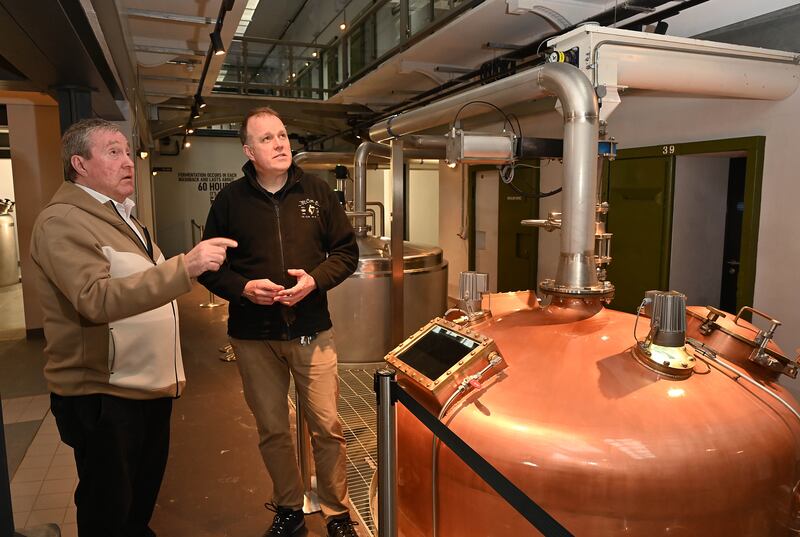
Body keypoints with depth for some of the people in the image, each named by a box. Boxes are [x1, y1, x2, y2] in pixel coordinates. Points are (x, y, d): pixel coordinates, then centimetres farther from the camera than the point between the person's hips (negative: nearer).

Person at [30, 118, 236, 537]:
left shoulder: (121, 216, 15)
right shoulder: (62, 222, -17)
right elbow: (97, 299, -32)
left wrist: (170, 370, 23)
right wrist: (185, 267, -40)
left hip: (150, 388, 9)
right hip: (103, 397, -9)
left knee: (143, 498, 23)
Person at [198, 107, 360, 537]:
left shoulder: (316, 191, 1)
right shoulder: (231, 200, 0)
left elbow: (346, 251, 4)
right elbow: (209, 267, 5)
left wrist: (315, 279, -13)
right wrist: (244, 288, -14)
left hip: (311, 331, 0)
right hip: (253, 336, 1)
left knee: (327, 426, 4)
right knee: (272, 430, 13)